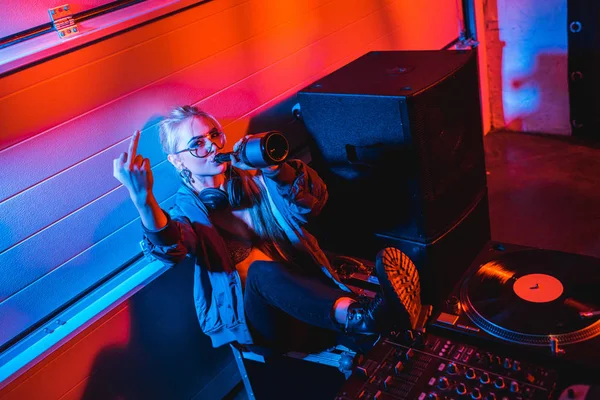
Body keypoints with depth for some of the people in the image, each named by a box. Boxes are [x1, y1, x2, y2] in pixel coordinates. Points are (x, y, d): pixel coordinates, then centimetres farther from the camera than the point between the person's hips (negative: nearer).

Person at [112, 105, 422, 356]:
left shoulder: (252, 177, 12)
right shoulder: (187, 210, 4)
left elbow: (312, 205, -4)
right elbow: (169, 251, -21)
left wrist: (273, 167, -22)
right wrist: (144, 200, -41)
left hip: (308, 307, 4)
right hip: (261, 324, -4)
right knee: (262, 270, -36)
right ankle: (362, 316, -58)